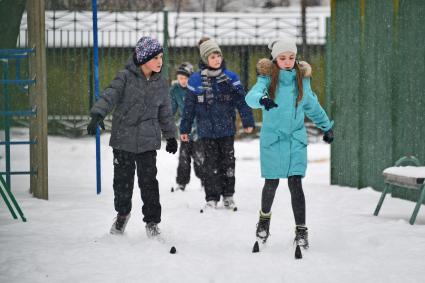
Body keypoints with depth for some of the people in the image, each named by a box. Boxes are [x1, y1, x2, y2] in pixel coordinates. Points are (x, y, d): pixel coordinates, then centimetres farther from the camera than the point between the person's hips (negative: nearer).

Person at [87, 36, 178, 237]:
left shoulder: (160, 84, 6)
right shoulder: (126, 77, -7)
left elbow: (165, 113, 17)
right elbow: (110, 95, -19)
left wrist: (171, 136, 21)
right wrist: (97, 115, -35)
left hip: (148, 141, 2)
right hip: (123, 139, -2)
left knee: (148, 181, -3)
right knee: (123, 179, 8)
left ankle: (152, 220, 8)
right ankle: (122, 213, 32)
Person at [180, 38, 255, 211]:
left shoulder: (230, 77, 0)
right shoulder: (196, 80, -2)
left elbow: (241, 100, 2)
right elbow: (189, 105, 3)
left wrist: (248, 121, -3)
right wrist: (184, 129, 5)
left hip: (227, 129, 1)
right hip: (206, 130, -1)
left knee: (228, 161, 8)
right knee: (211, 164, 1)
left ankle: (228, 196, 20)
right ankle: (211, 199, 7)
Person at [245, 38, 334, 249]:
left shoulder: (302, 77, 3)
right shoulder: (268, 77, -6)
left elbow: (312, 105, 19)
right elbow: (251, 96, -25)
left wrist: (326, 126, 24)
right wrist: (262, 99, -47)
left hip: (296, 139, 1)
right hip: (272, 138, -1)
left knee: (295, 184, -6)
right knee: (272, 184, 7)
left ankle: (301, 230, -3)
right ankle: (265, 217, 35)